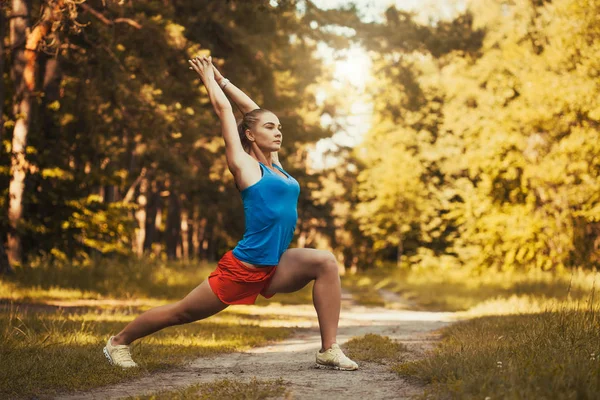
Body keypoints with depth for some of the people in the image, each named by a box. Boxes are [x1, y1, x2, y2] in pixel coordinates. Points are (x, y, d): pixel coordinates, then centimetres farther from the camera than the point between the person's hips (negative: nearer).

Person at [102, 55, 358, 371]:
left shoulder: (274, 164, 12)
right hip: (243, 269, -6)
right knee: (181, 313, 7)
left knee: (326, 263, -15)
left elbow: (252, 110, 20)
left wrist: (222, 80, 27)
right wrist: (208, 79, 14)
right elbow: (223, 109, -1)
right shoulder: (244, 165, -6)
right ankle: (119, 341, 30)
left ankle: (328, 351, -14)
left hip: (273, 269, 6)